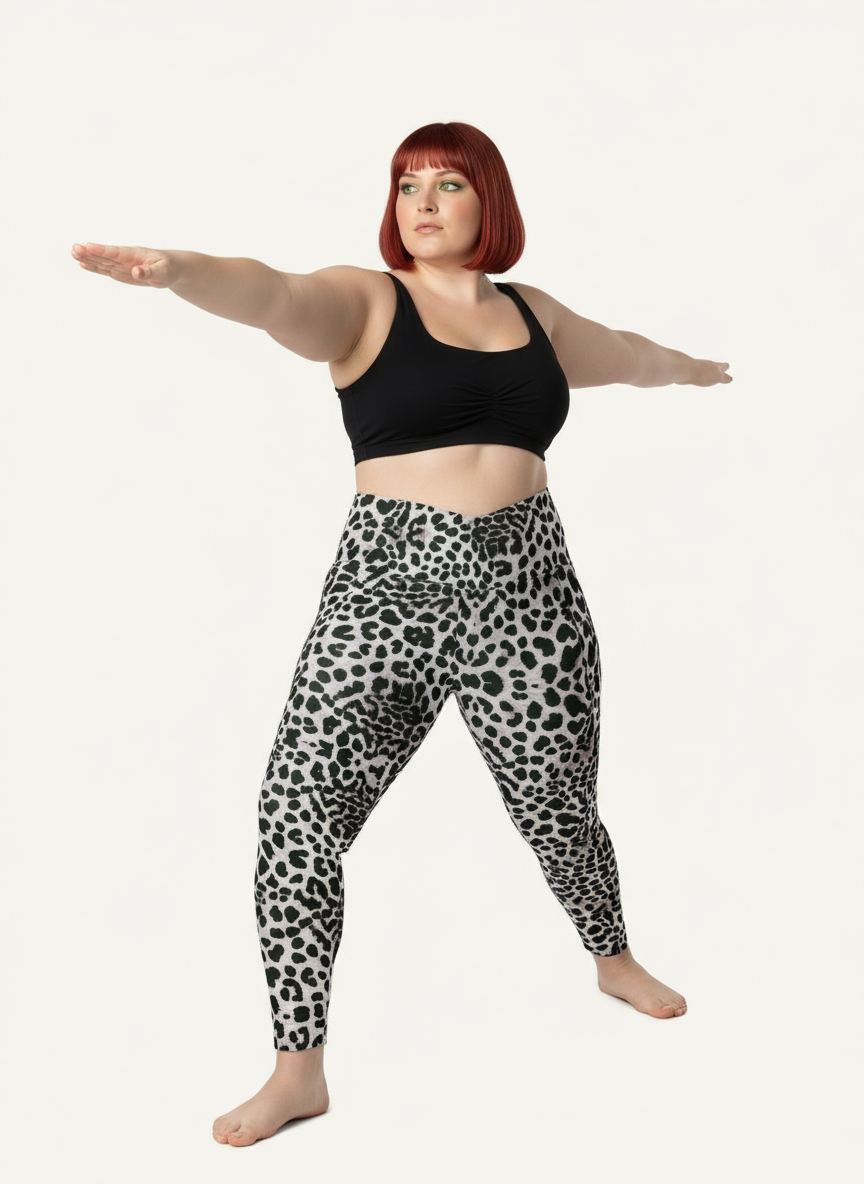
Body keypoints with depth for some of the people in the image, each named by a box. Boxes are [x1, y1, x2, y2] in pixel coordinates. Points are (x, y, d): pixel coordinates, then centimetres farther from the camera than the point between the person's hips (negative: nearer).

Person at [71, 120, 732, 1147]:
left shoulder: (533, 314, 15)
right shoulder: (363, 302, 1)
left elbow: (623, 353, 35)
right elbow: (273, 296, -20)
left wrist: (693, 369, 55)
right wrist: (177, 269, -42)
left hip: (525, 596, 3)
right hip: (387, 591, -2)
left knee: (560, 814, 12)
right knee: (296, 816, -11)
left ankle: (615, 959, 45)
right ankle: (300, 1070, 6)